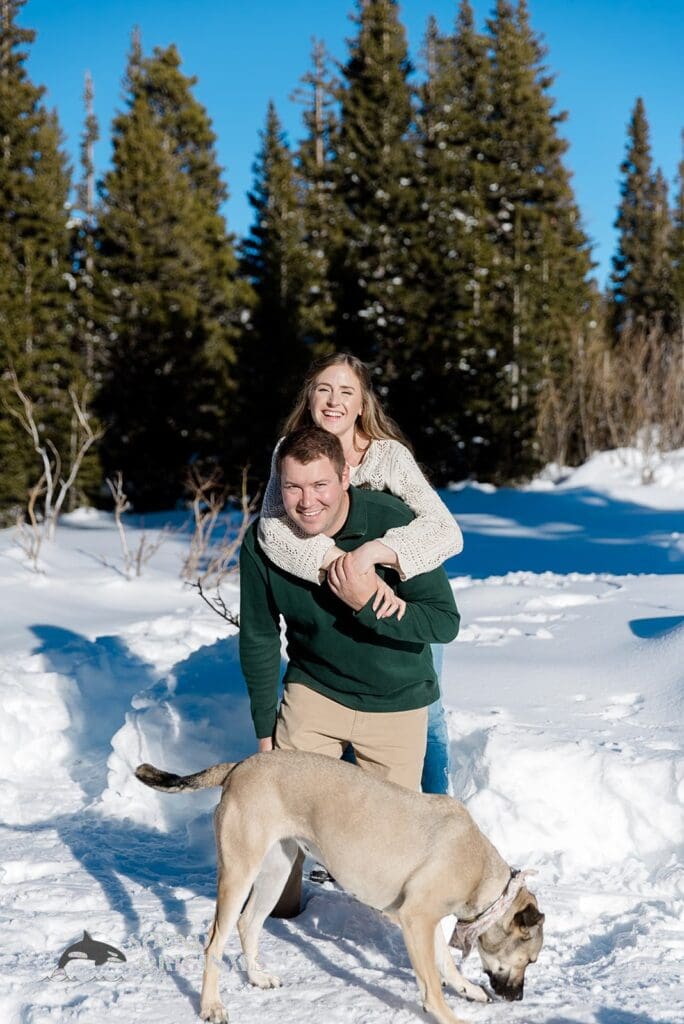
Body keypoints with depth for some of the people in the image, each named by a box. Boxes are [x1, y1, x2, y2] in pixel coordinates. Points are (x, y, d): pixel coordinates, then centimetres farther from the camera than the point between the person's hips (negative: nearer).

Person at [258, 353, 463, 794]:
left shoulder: (389, 456, -19)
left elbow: (447, 532, -29)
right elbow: (273, 527, -30)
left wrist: (373, 553, -45)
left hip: (407, 606, -1)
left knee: (424, 717, 10)